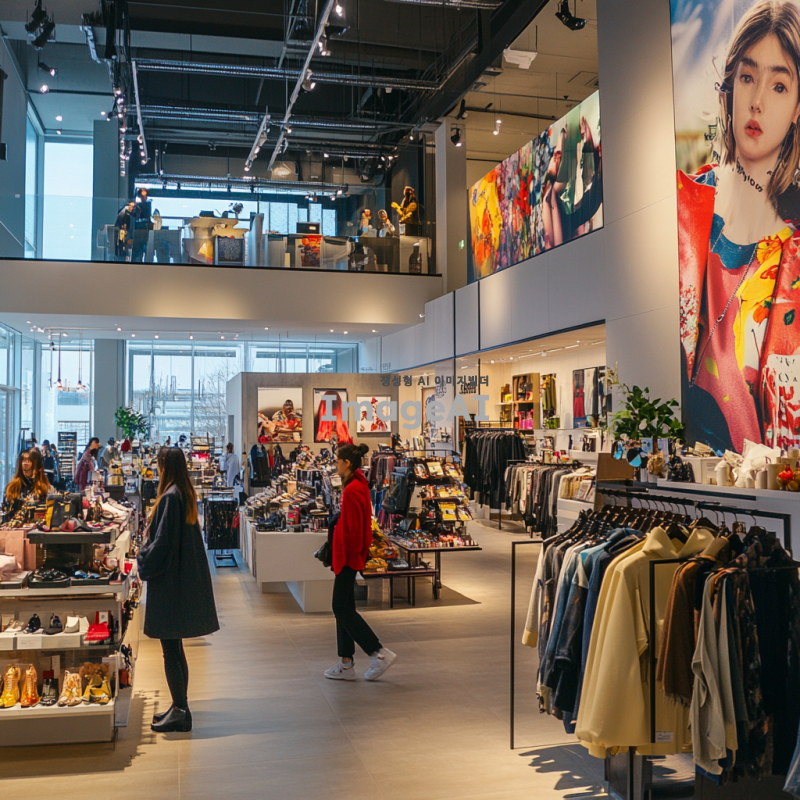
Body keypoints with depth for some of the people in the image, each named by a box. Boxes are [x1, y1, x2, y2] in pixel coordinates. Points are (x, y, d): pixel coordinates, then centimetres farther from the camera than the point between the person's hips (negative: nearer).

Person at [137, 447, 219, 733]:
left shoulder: (170, 497, -18)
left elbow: (162, 542, -19)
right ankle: (180, 706, 24)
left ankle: (180, 711, 3)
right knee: (174, 648, 16)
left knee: (171, 650, -3)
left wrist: (143, 560, -4)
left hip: (169, 582, -10)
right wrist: (148, 553, 17)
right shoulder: (187, 495, 10)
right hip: (185, 578, 10)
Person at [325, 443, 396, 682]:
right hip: (351, 556, 10)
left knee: (342, 609, -2)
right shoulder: (359, 485, 10)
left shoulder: (352, 491, -21)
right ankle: (346, 665, 20)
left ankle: (380, 653, 1)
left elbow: (352, 528, -21)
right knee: (344, 608, 13)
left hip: (348, 557, -10)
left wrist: (345, 555, -13)